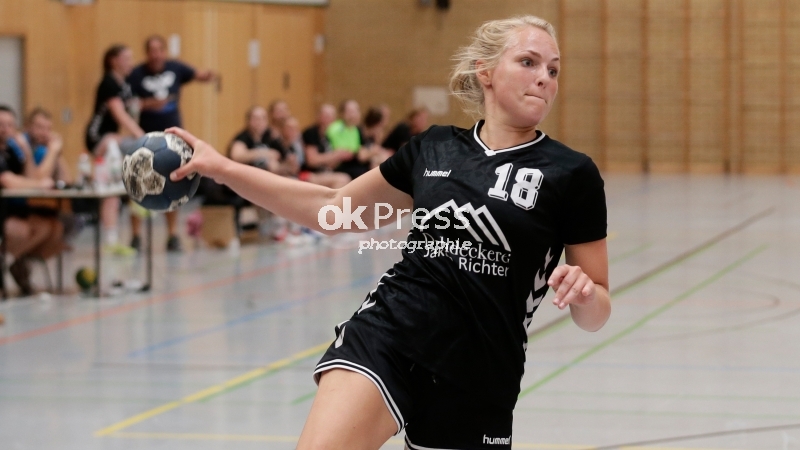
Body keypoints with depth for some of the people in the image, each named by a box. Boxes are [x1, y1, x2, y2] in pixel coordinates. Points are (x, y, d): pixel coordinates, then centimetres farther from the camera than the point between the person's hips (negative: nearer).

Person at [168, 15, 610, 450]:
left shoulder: (571, 174, 0)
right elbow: (334, 209, 22)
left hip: (474, 382, -1)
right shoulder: (432, 148, 9)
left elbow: (595, 313, 4)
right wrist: (222, 168, 18)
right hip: (385, 337, 1)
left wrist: (581, 293, -20)